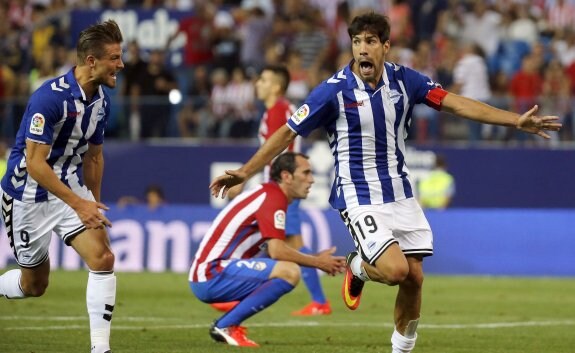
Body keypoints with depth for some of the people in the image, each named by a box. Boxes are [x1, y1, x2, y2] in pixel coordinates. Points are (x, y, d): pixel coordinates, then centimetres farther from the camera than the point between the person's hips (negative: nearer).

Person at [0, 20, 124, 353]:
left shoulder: (101, 100, -1)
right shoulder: (50, 97, -26)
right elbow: (34, 163, -26)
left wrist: (95, 205, 21)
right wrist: (79, 204, -29)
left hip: (72, 189, 6)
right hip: (29, 196, -6)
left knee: (103, 259, -14)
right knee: (34, 284, 6)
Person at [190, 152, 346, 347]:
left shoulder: (268, 194, 17)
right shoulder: (272, 198, -12)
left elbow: (274, 250, 18)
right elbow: (277, 251, -20)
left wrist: (317, 259, 10)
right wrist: (317, 262, -6)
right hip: (212, 275, -10)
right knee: (290, 272, -23)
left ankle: (225, 325, 11)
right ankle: (225, 326, -15)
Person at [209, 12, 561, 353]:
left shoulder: (403, 79, -2)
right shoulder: (334, 90, -13)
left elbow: (457, 103, -5)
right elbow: (289, 132, -7)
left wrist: (517, 120, -12)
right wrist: (245, 172, -12)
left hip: (401, 194, 5)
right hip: (359, 196, -5)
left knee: (414, 278, 2)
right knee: (396, 270, -21)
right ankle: (357, 267, 15)